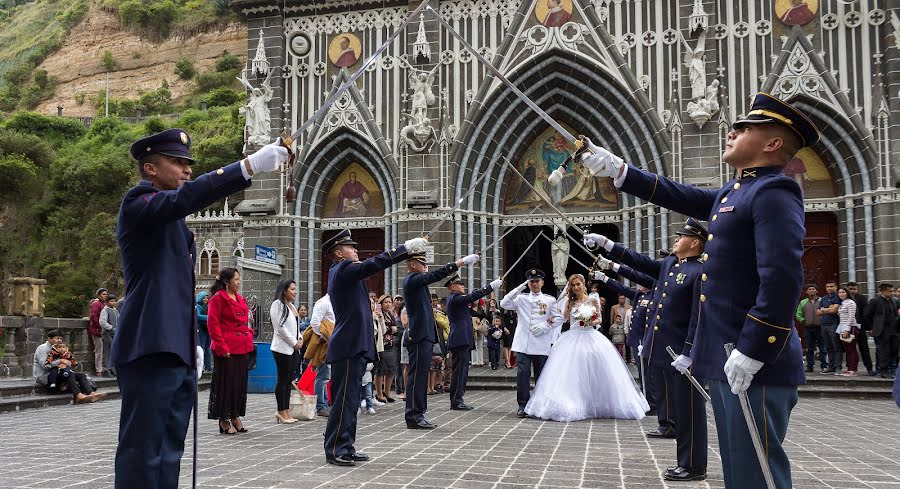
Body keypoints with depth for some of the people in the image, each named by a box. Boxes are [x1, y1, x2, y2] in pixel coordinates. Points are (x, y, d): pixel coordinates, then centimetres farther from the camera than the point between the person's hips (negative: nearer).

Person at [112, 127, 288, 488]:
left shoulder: (171, 218, 23)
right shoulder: (139, 202, -6)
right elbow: (188, 197, -27)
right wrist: (250, 165, -33)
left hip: (178, 353, 10)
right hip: (150, 351, -10)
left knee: (168, 453, 12)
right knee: (143, 453, -7)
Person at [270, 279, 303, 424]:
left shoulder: (292, 306, 18)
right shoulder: (277, 305, -10)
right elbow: (280, 327, -16)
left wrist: (300, 339, 5)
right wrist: (294, 343, -12)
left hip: (293, 349, 8)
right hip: (282, 348, -8)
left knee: (289, 380, 8)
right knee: (283, 379, -4)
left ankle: (286, 411, 13)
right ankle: (281, 412, 1)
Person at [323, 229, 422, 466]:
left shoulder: (341, 272, 21)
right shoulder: (343, 269, -12)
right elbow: (374, 264, -19)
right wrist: (406, 247, -16)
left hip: (354, 348, 11)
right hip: (349, 347, -11)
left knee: (349, 400, 13)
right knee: (344, 400, -7)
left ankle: (346, 447, 18)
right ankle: (335, 450, -2)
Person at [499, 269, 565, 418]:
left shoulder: (550, 300, 11)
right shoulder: (521, 298, 12)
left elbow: (559, 318, 6)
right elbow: (504, 304, -2)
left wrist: (544, 326, -8)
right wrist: (519, 288, -7)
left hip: (542, 345, 0)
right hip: (523, 344, 0)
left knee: (541, 376, 5)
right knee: (523, 374, -7)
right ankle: (523, 405, -1)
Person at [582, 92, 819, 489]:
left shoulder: (773, 193, -14)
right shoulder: (736, 191, 17)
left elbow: (782, 278, -23)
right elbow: (681, 197, 27)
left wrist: (751, 353, -24)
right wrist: (619, 170, 23)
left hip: (755, 365, -10)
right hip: (727, 360, 10)